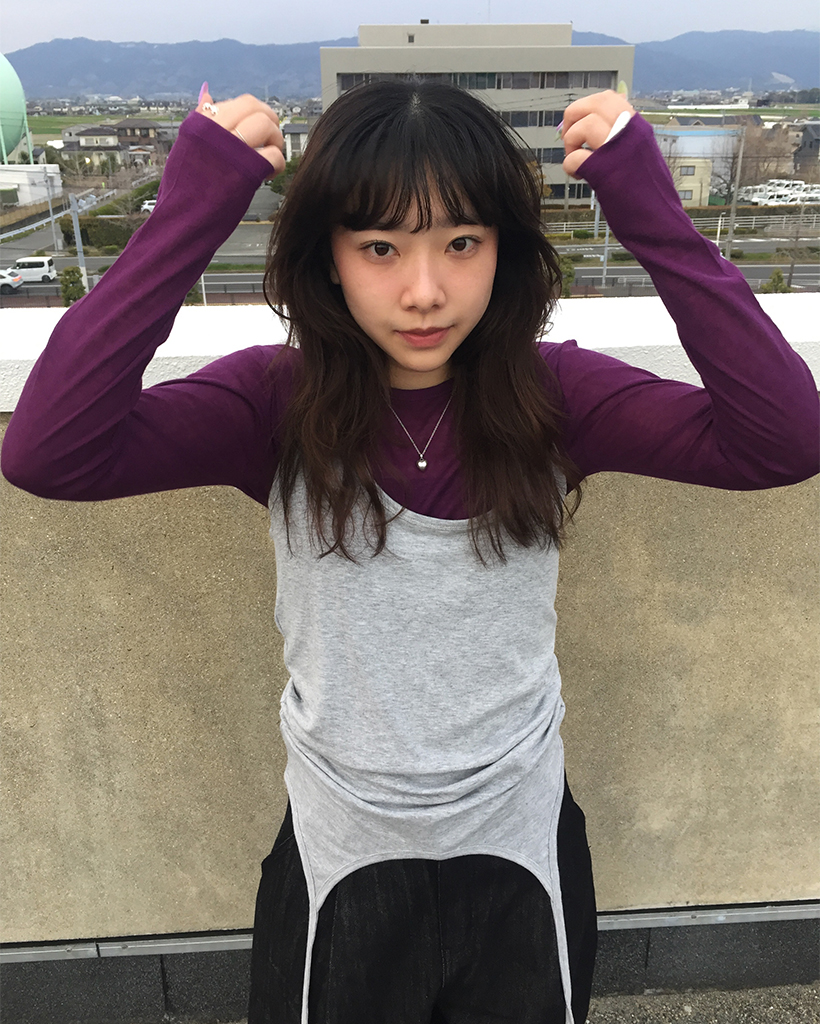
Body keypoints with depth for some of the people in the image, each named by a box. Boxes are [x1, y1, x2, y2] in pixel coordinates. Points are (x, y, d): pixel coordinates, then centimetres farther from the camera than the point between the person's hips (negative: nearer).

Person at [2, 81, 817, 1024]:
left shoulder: (553, 393, -13)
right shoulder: (276, 400, -16)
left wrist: (654, 215, -27)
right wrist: (189, 212, -31)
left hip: (520, 846, 2)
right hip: (343, 852, 0)